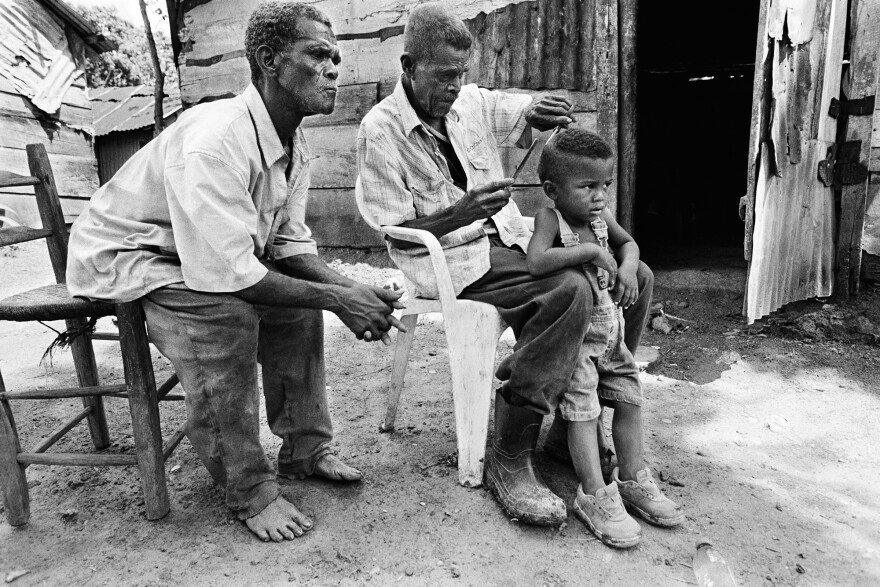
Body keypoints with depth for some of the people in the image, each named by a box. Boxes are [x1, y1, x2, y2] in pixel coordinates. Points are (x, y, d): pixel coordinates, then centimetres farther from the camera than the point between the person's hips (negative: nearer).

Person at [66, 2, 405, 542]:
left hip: (199, 261, 8)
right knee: (225, 314, -32)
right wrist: (335, 300, -31)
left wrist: (346, 288, -18)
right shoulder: (213, 141, -32)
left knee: (300, 298, -3)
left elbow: (289, 242, -1)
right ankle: (249, 489, -15)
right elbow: (224, 272, -37)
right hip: (118, 256, -8)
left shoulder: (294, 143, -3)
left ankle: (305, 448, 9)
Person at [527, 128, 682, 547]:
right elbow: (536, 263, -36)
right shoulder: (550, 218, -17)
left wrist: (627, 267, -2)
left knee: (630, 398, 10)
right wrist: (592, 250, -29)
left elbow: (628, 243, 21)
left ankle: (632, 480, 26)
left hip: (610, 328, 8)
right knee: (583, 408, -8)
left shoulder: (600, 216, 3)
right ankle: (595, 496, 3)